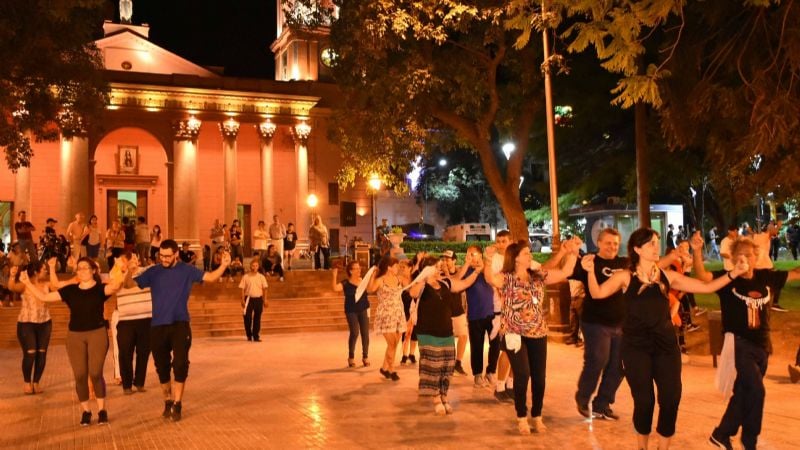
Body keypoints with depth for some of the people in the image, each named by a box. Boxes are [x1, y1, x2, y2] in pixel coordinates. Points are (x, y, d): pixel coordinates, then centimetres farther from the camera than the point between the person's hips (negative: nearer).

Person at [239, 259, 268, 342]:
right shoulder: (245, 277, 0)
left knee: (257, 318, 3)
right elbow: (242, 289, 0)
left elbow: (264, 289, 7)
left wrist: (265, 300, 1)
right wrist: (243, 300, -7)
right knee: (247, 318, -3)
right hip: (249, 299, -1)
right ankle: (249, 335, 16)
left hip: (258, 299, 1)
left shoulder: (261, 277, 4)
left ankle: (256, 336, 10)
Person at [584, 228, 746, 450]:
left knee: (671, 399, 1)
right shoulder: (626, 276, -3)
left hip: (665, 343, 3)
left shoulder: (668, 276, 7)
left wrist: (732, 274, -5)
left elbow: (706, 287, 7)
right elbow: (598, 293, -14)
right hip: (636, 346, -3)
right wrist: (591, 272, -31)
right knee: (644, 400, 0)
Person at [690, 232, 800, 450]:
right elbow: (701, 275, -25)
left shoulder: (766, 277, 2)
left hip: (761, 345, 5)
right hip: (738, 344, -5)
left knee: (743, 393, 13)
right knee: (756, 390, -15)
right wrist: (697, 251, -41)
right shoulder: (727, 278, -10)